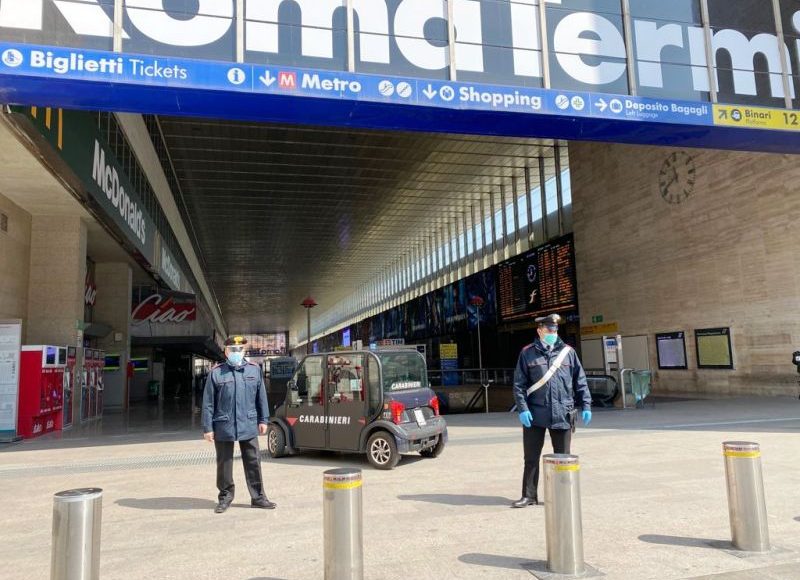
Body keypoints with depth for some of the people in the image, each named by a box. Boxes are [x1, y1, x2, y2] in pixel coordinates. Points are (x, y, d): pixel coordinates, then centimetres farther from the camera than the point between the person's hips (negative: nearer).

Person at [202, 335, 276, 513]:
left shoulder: (254, 370, 5)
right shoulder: (216, 373, -2)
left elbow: (261, 397, 9)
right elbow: (208, 403, -1)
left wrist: (263, 420, 8)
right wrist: (207, 428, -3)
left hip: (249, 425, 2)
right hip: (224, 427, -2)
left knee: (253, 462, 8)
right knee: (224, 463, 10)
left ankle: (258, 497, 20)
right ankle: (225, 496, 27)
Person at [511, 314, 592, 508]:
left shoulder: (568, 352, 6)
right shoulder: (528, 353, 2)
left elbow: (580, 381, 9)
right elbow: (519, 384, 0)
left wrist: (586, 405, 2)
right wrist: (522, 409, -9)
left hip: (562, 414, 1)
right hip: (535, 414, -1)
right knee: (531, 458, 7)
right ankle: (529, 495, 18)